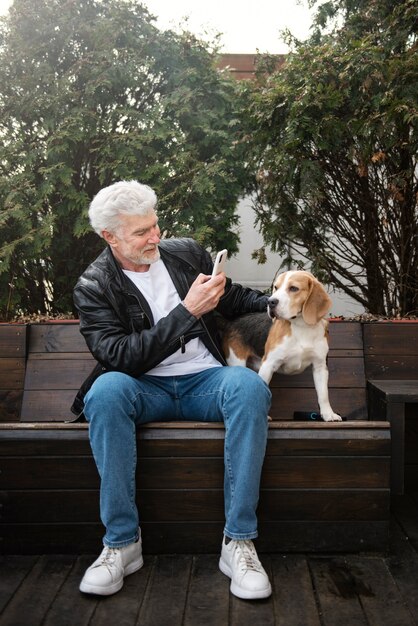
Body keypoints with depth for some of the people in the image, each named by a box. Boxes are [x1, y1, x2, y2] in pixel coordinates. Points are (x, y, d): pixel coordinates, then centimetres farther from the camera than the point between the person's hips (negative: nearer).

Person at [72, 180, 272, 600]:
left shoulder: (186, 252, 8)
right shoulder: (94, 287, -3)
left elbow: (235, 298, 21)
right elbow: (119, 356, -16)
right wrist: (187, 311, -21)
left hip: (204, 380, 2)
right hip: (144, 390, -2)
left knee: (250, 385, -31)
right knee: (107, 388, -35)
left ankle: (238, 542, -25)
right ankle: (122, 541, -22)